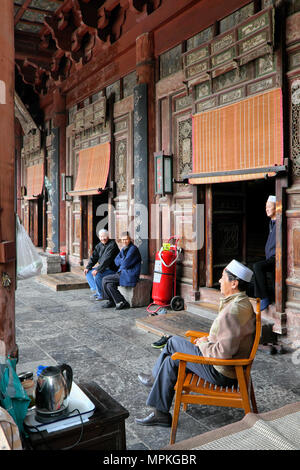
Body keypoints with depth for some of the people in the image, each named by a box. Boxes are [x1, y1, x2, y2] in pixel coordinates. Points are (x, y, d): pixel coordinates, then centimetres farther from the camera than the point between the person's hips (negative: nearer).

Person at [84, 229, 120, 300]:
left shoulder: (112, 245, -18)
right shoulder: (99, 245, 9)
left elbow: (107, 259, -27)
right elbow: (94, 257, 11)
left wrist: (97, 270, -31)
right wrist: (88, 267, -3)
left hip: (112, 269, -9)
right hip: (103, 267, 9)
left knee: (97, 275, -28)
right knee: (88, 272, 4)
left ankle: (101, 295, -9)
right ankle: (95, 290, -2)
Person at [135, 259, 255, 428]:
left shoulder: (234, 310, -29)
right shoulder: (242, 302, 5)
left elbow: (223, 352, -31)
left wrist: (203, 344, -13)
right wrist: (208, 339, 7)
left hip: (222, 372, -9)